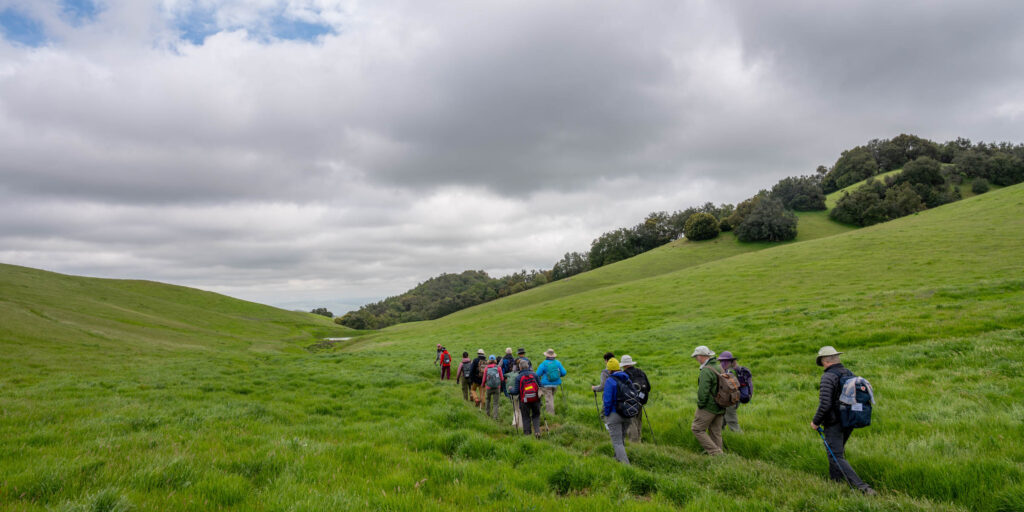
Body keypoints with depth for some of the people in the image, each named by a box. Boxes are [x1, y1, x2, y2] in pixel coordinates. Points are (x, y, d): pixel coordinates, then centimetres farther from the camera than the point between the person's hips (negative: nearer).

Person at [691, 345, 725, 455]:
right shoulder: (720, 368, 10)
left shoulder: (706, 371, -19)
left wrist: (700, 404, -11)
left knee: (697, 429, 1)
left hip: (709, 407, -8)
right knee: (716, 432, 13)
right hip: (720, 408, 9)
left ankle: (715, 452, -4)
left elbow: (703, 391, -24)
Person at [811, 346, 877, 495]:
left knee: (836, 457, -4)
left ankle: (862, 487, -15)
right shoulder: (850, 374, 6)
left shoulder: (828, 377, -18)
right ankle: (835, 482, 32)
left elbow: (824, 404, -24)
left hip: (834, 424, -8)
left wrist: (816, 422, -11)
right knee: (838, 451, 24)